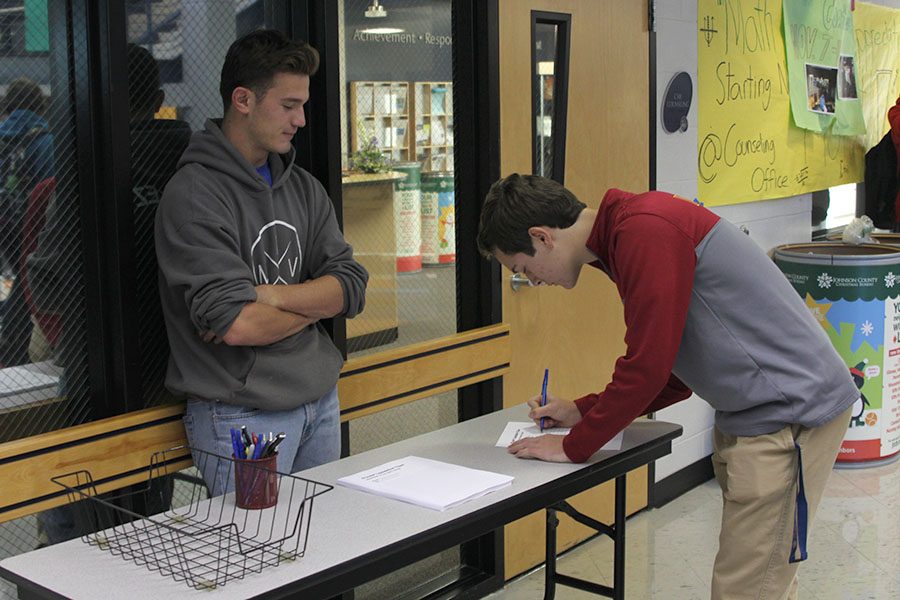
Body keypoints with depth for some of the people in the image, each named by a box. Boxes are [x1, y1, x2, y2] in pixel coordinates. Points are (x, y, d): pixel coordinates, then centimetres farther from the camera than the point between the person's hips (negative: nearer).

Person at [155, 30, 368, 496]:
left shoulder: (302, 187, 9)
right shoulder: (194, 194, -15)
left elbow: (351, 286, 0)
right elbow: (236, 324, -24)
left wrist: (269, 294, -16)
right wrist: (313, 304, -7)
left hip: (320, 402, 7)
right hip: (241, 414, -7)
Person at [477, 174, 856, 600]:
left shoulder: (645, 231, -19)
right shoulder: (627, 236, 13)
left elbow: (647, 368, -21)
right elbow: (673, 369, 18)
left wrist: (573, 446, -9)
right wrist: (581, 412, 14)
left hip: (790, 414, -10)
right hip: (754, 412, 10)